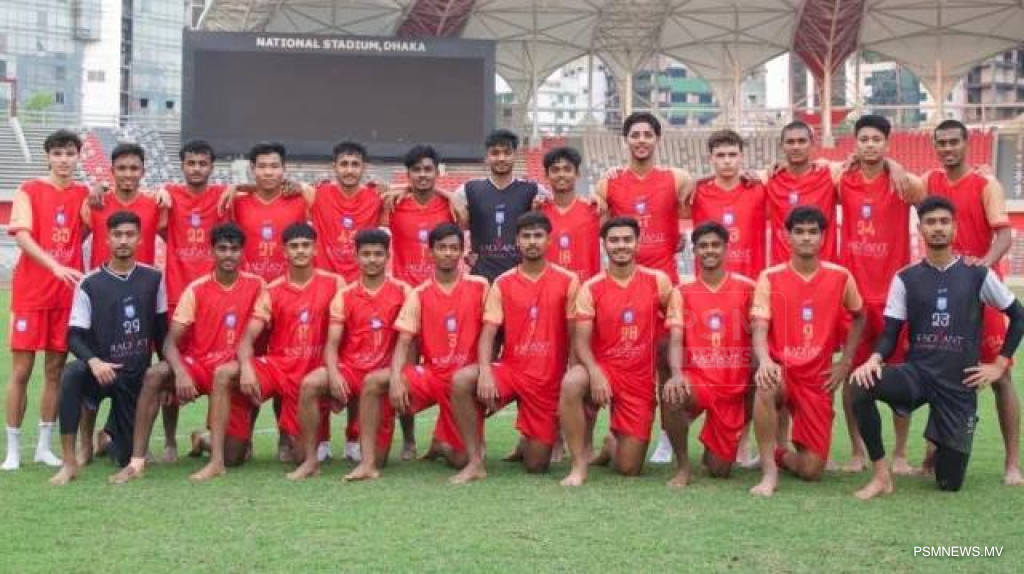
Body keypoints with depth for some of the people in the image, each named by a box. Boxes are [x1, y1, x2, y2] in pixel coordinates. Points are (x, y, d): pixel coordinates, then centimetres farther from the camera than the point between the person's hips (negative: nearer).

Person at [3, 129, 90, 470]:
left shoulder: (83, 194, 8)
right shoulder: (29, 191, -4)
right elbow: (22, 235, -16)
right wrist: (56, 266, -29)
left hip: (67, 293, 4)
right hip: (30, 292, -3)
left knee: (56, 370, 7)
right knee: (21, 371, -1)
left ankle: (44, 446, 16)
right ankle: (13, 449, 7)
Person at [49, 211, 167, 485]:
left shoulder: (153, 279, 2)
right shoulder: (90, 284, -6)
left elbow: (161, 329, 10)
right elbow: (75, 336, -9)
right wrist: (93, 361, -28)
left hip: (137, 375, 2)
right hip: (102, 370, -2)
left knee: (127, 457, 1)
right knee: (72, 374, -39)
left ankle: (108, 437, 41)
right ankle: (69, 462, -31)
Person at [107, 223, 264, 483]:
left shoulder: (255, 285, -4)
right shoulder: (196, 289, -7)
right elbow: (171, 342, -13)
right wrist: (180, 373, -32)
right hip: (197, 365, -1)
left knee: (233, 458, -7)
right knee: (155, 374, -35)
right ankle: (137, 462, -32)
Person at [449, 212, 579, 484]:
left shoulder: (567, 281, -3)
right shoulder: (502, 283, 1)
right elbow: (488, 333, -6)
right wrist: (485, 372, -25)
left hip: (549, 379, -1)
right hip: (511, 369, 1)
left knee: (536, 465, -1)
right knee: (462, 380, -31)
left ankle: (530, 441, 38)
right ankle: (475, 462, -18)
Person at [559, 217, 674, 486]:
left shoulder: (658, 281, -2)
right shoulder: (591, 288, -4)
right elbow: (581, 340, -10)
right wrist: (594, 372, -29)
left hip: (641, 379, 1)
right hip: (603, 368, -1)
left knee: (629, 468, -2)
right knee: (571, 382, -38)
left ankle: (612, 443, 37)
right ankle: (580, 462, -19)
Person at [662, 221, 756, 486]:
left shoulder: (747, 288, 1)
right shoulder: (682, 293, 2)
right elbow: (675, 340, -8)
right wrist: (676, 374, -29)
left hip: (735, 386, 1)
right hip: (696, 378, -1)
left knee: (719, 470, 0)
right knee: (671, 395, -38)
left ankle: (713, 450, 40)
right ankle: (682, 465, -13)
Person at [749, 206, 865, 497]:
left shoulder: (840, 277, -1)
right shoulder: (770, 277, -6)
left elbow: (858, 318, 17)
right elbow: (759, 329, -15)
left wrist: (845, 363, 6)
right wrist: (764, 361, -36)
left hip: (818, 379, 2)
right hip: (781, 371, -2)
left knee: (811, 470, -7)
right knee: (766, 385, -41)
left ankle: (779, 454, 30)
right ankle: (769, 471, -26)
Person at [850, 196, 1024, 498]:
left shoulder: (977, 275, 0)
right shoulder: (905, 278, 2)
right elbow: (890, 333, -2)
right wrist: (875, 359, -23)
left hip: (960, 384, 0)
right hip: (917, 372, 0)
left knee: (950, 483, 1)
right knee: (863, 386, -33)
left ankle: (941, 449, 39)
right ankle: (881, 475, -18)